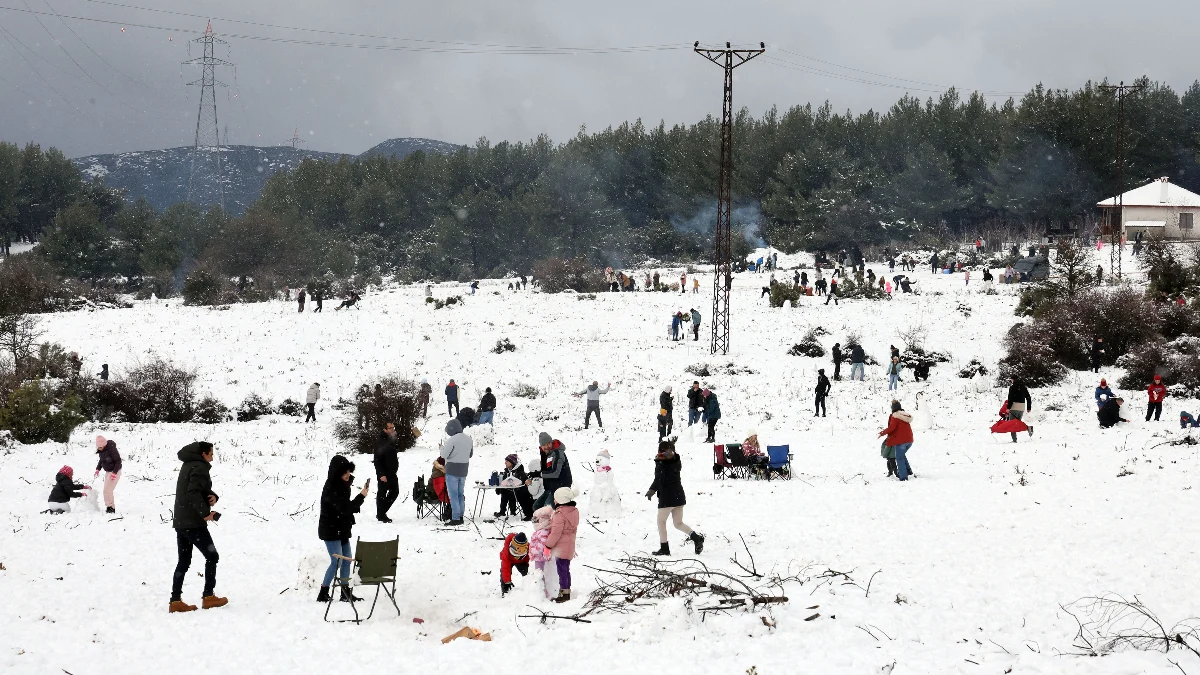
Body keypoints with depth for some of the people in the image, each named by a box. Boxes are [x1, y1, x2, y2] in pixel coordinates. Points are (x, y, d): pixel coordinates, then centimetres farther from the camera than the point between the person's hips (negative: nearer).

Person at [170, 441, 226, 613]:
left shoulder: (188, 465, 18)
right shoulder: (199, 468, -12)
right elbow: (193, 493, -25)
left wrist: (213, 496, -1)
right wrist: (205, 513, -26)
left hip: (180, 522, 9)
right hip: (194, 523, -9)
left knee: (183, 562, 10)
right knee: (212, 556, 2)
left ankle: (175, 601, 6)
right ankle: (208, 597, 1)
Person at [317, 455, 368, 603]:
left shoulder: (342, 485, 6)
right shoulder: (331, 489, -23)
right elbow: (344, 508, -30)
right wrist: (361, 496, -27)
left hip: (342, 529, 9)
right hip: (330, 531, -9)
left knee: (346, 561, 11)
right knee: (337, 562, -11)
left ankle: (346, 593, 18)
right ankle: (323, 593, -5)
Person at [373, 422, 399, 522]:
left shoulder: (392, 440, 12)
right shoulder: (380, 441, -14)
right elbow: (377, 460, -18)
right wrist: (381, 474, -22)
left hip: (392, 473, 9)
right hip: (384, 474, -9)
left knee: (395, 492, 12)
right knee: (382, 494, 0)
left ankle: (382, 513, 23)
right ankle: (380, 515, 10)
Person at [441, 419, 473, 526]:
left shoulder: (452, 440, -19)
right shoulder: (469, 439, 6)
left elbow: (444, 454, -16)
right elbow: (471, 454, 15)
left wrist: (443, 446, 2)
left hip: (452, 470, -7)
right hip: (463, 470, 7)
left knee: (453, 496, -3)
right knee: (461, 494, 16)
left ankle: (455, 518, -4)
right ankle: (461, 516, 19)